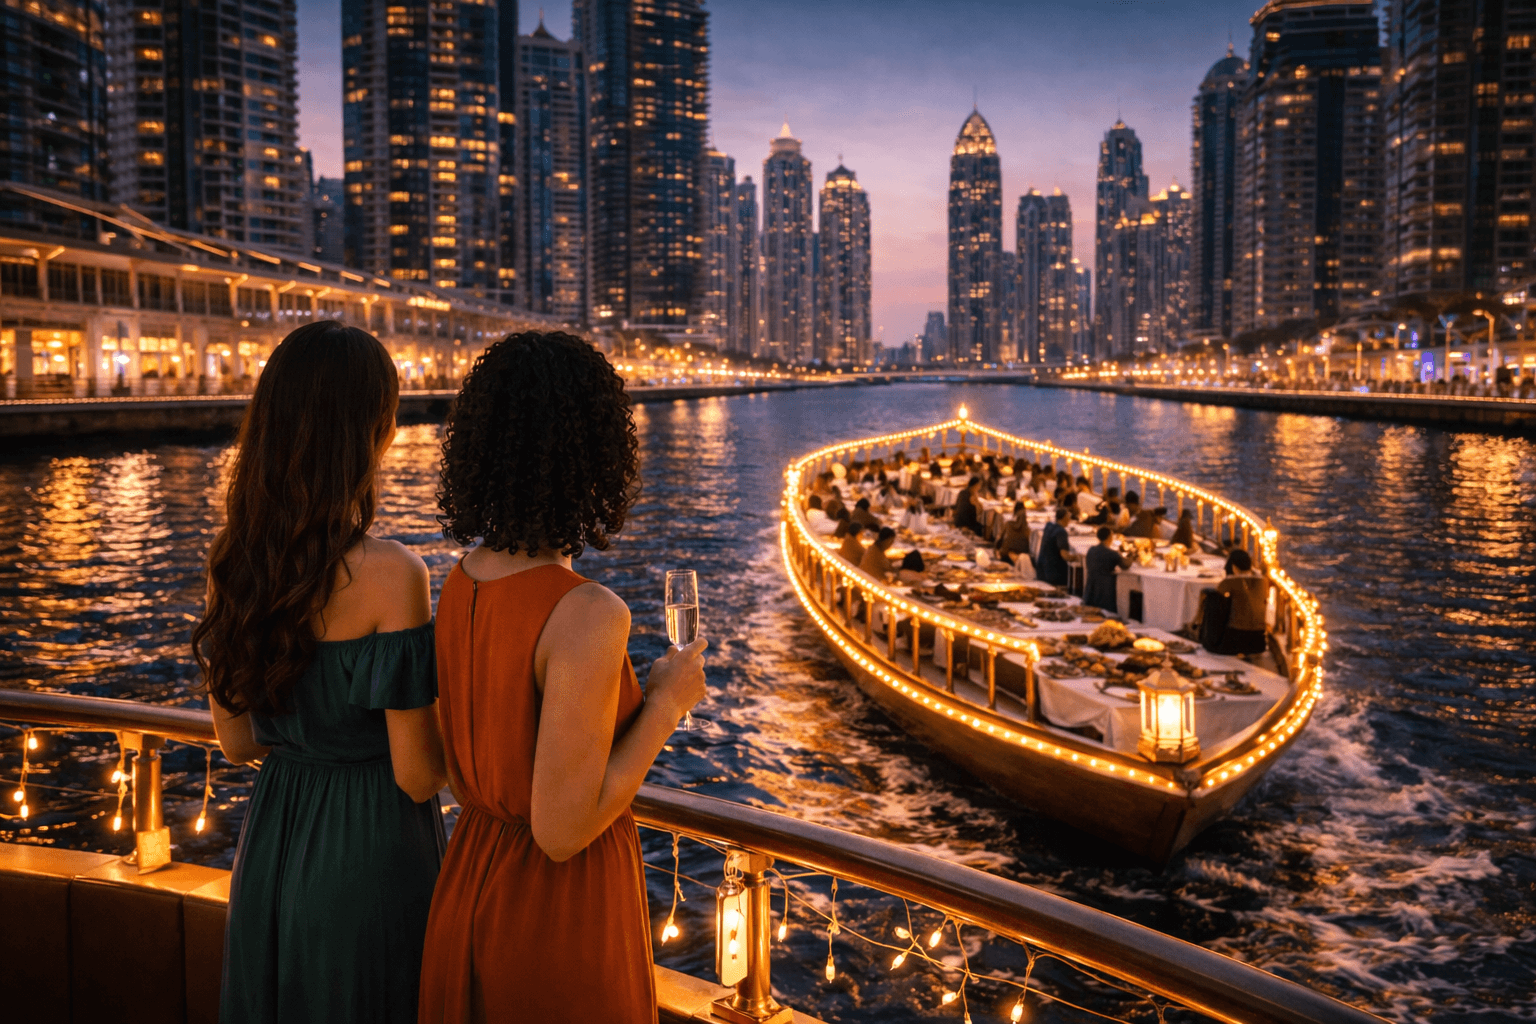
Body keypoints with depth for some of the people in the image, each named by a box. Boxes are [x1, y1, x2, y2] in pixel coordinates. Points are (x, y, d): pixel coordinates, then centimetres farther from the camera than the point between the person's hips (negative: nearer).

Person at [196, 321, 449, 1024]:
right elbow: (419, 776, -18)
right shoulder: (389, 575, -24)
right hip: (372, 854, -6)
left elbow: (236, 744, 6)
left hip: (270, 846, 6)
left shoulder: (232, 562, -4)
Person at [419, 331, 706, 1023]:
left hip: (469, 889, 7)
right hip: (561, 913, -7)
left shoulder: (459, 585, -3)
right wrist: (667, 703, -15)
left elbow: (460, 774, 6)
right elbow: (562, 829, -24)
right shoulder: (586, 616, -27)